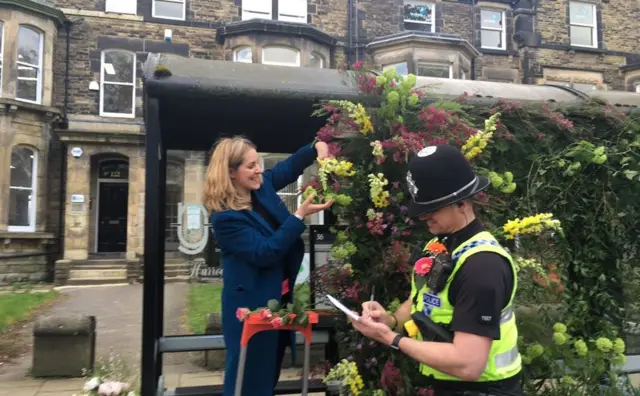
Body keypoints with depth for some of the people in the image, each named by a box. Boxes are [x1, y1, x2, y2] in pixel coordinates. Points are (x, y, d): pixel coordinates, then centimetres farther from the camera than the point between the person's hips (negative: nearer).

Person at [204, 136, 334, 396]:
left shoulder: (261, 185, -1)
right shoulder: (225, 216, -23)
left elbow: (289, 166, 13)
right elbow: (264, 253, -26)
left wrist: (317, 147, -6)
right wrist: (300, 215, -29)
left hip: (279, 296, 8)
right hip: (252, 304, -8)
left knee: (271, 369, 23)